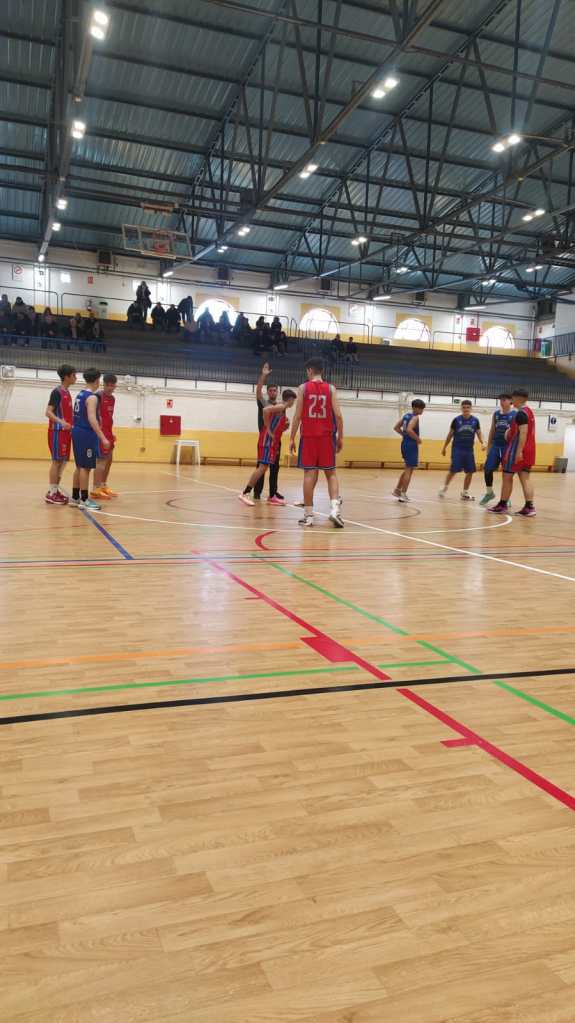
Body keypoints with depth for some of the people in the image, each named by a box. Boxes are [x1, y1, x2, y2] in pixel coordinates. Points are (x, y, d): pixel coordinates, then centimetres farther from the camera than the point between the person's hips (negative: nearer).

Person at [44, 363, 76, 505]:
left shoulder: (67, 393, 15)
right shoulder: (57, 392, -11)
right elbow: (48, 412, -18)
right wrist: (61, 422, -32)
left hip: (66, 432, 9)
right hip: (57, 432, -9)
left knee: (63, 461, 10)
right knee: (56, 461, -8)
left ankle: (55, 490, 16)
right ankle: (51, 494, -5)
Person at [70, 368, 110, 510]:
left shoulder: (80, 394, 14)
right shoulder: (92, 397, -15)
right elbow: (91, 419, -25)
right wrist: (103, 438, -28)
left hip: (77, 431, 10)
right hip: (86, 433, -10)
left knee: (80, 466, 15)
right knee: (85, 467, -6)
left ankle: (75, 498, 19)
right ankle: (84, 500, -3)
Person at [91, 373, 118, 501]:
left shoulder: (112, 398, 15)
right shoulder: (98, 396, -12)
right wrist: (99, 433, -25)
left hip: (108, 432, 9)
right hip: (100, 432, -9)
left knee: (109, 459, 14)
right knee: (101, 460, -11)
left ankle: (103, 486, 24)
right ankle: (96, 490, -10)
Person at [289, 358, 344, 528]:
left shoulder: (303, 388, -1)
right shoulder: (330, 388, 2)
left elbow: (297, 415, -4)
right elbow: (338, 415, -5)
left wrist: (292, 438, 1)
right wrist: (340, 437, 5)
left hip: (308, 436, -1)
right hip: (327, 436, 1)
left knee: (309, 473, 2)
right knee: (331, 473, 9)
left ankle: (308, 515, 4)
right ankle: (335, 509, -9)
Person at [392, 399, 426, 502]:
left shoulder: (406, 415, 13)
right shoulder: (415, 417, -13)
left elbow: (396, 427, 16)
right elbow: (409, 430, -28)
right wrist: (418, 439, -16)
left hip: (405, 444, 9)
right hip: (411, 445, -9)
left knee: (408, 469, 21)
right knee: (409, 470, -4)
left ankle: (397, 490, 24)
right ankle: (403, 494, -4)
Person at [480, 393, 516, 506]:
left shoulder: (515, 414, -5)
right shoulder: (496, 413, 10)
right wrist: (488, 446, 13)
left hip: (508, 446, -4)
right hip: (495, 445, 4)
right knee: (487, 469, 0)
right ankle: (489, 493, 19)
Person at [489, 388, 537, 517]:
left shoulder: (520, 413, -15)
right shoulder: (529, 412, 16)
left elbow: (523, 433, -23)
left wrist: (519, 451, -26)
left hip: (517, 449, -9)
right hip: (528, 450, 9)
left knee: (507, 477, 1)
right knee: (525, 478, 5)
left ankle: (502, 505, 8)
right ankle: (529, 507, -2)